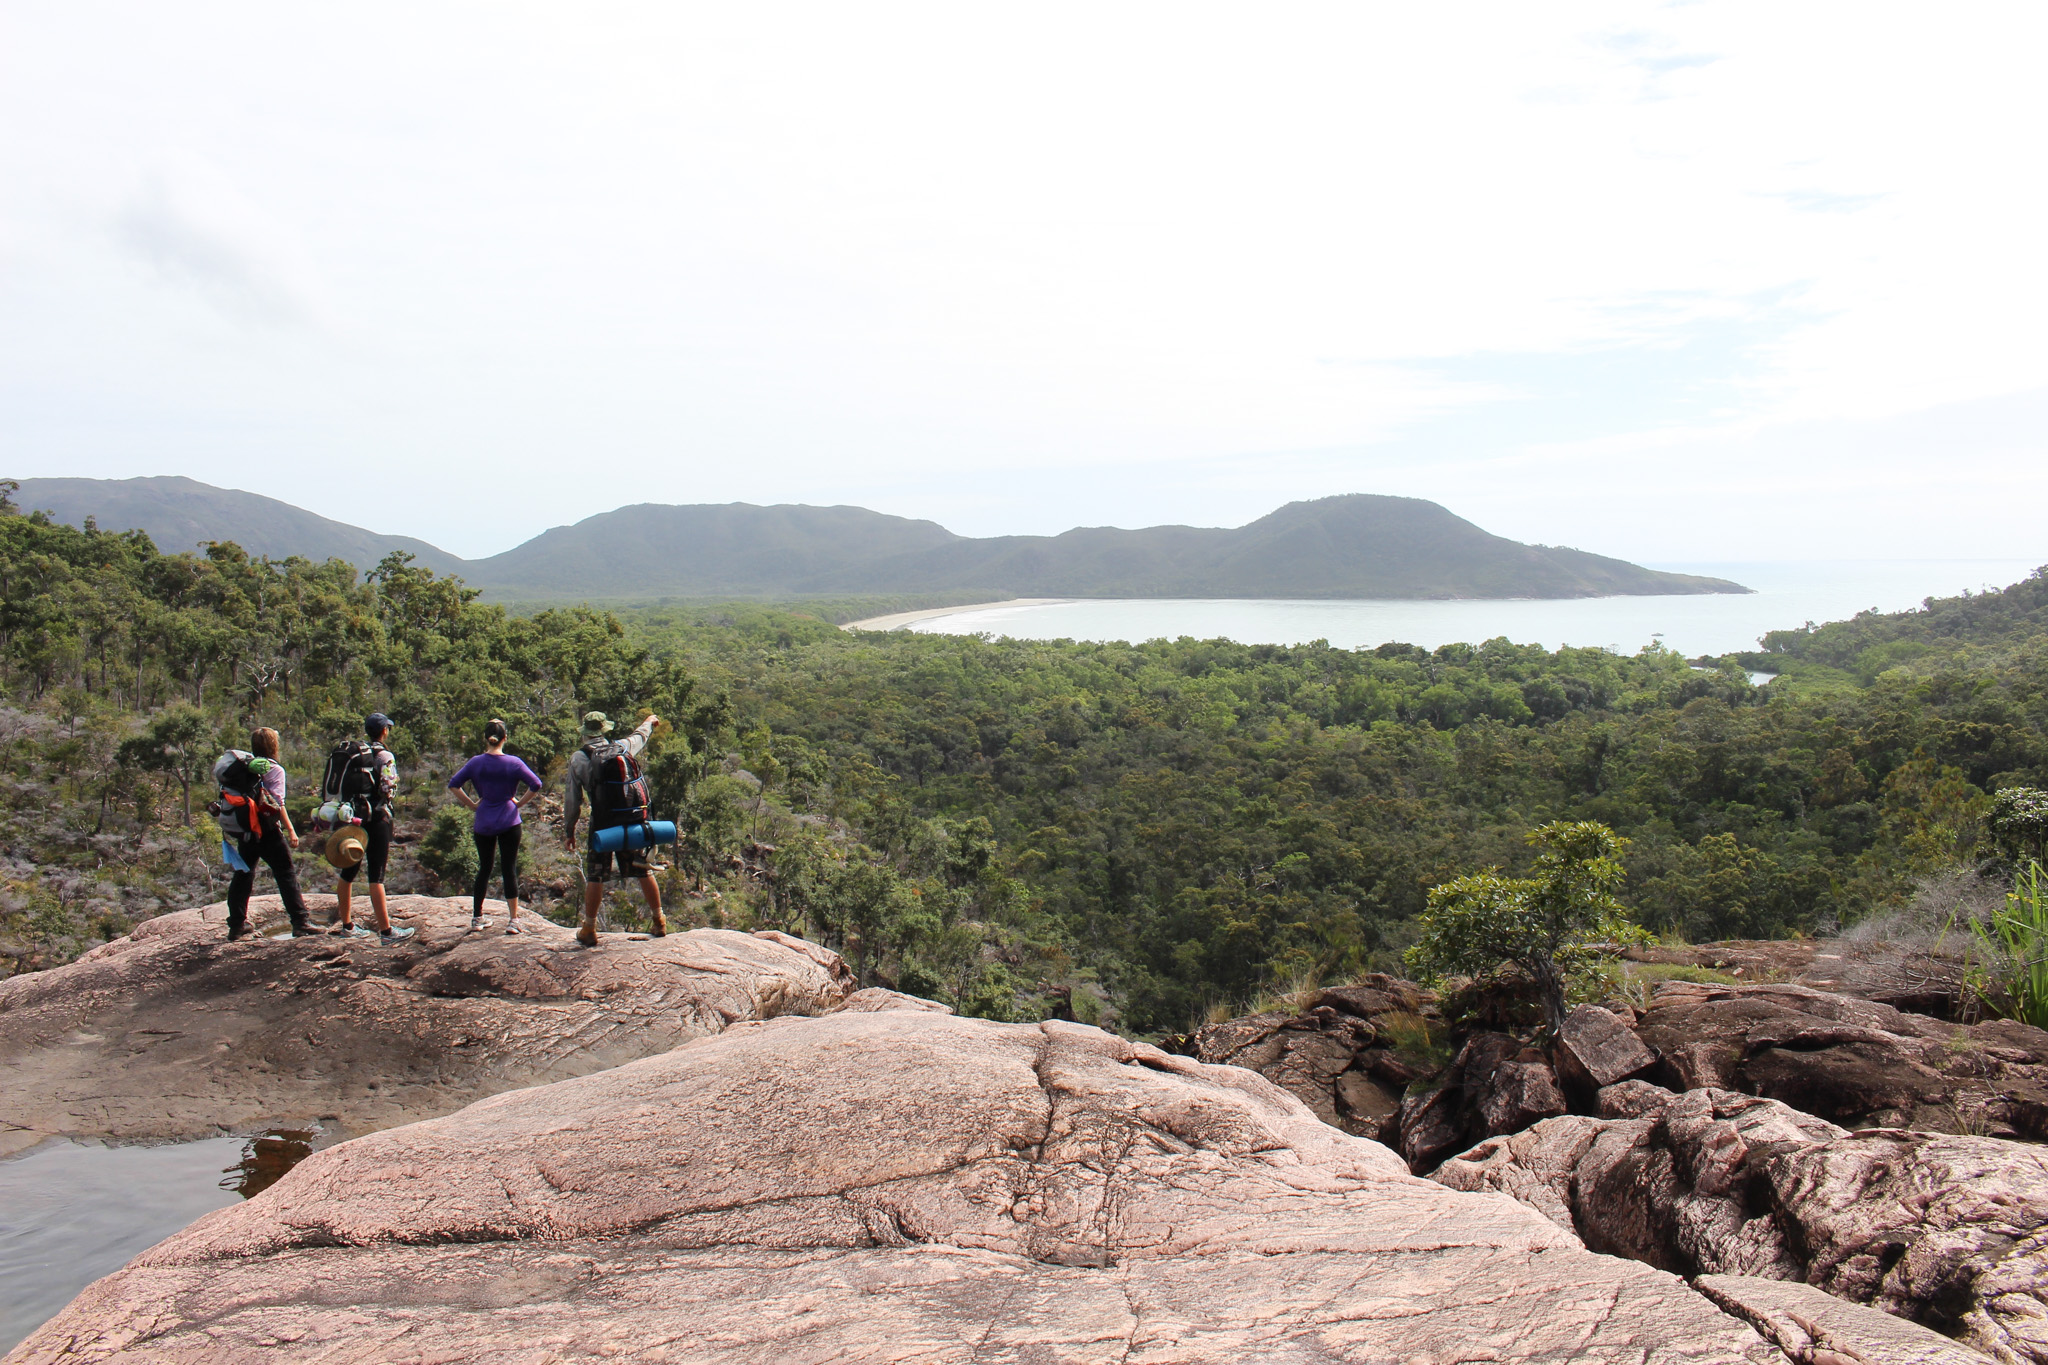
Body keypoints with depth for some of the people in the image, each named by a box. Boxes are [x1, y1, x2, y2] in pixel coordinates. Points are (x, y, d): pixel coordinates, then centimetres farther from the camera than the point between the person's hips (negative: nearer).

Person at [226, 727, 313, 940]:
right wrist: (291, 831, -14)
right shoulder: (274, 770, -7)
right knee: (286, 875, -1)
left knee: (242, 875, 14)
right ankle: (300, 923, -5)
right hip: (268, 831, -5)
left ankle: (236, 926, 19)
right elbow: (278, 803, -14)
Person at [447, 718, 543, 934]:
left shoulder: (476, 763, -2)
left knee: (484, 868, 14)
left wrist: (472, 804, 0)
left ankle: (476, 918, 20)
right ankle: (513, 920, 3)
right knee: (510, 869, 3)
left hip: (483, 824, 2)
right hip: (509, 822, -2)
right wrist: (519, 802, -4)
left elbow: (453, 784, -4)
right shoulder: (513, 763, -8)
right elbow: (535, 784, -15)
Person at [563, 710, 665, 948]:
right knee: (644, 872, 12)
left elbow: (572, 799, -3)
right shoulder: (622, 747, 3)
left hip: (602, 825, -3)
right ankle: (659, 922, 21)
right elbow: (640, 736, 27)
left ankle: (589, 930, 11)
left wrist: (569, 830, 7)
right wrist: (649, 722, 49)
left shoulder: (578, 759, -5)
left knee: (595, 877, 7)